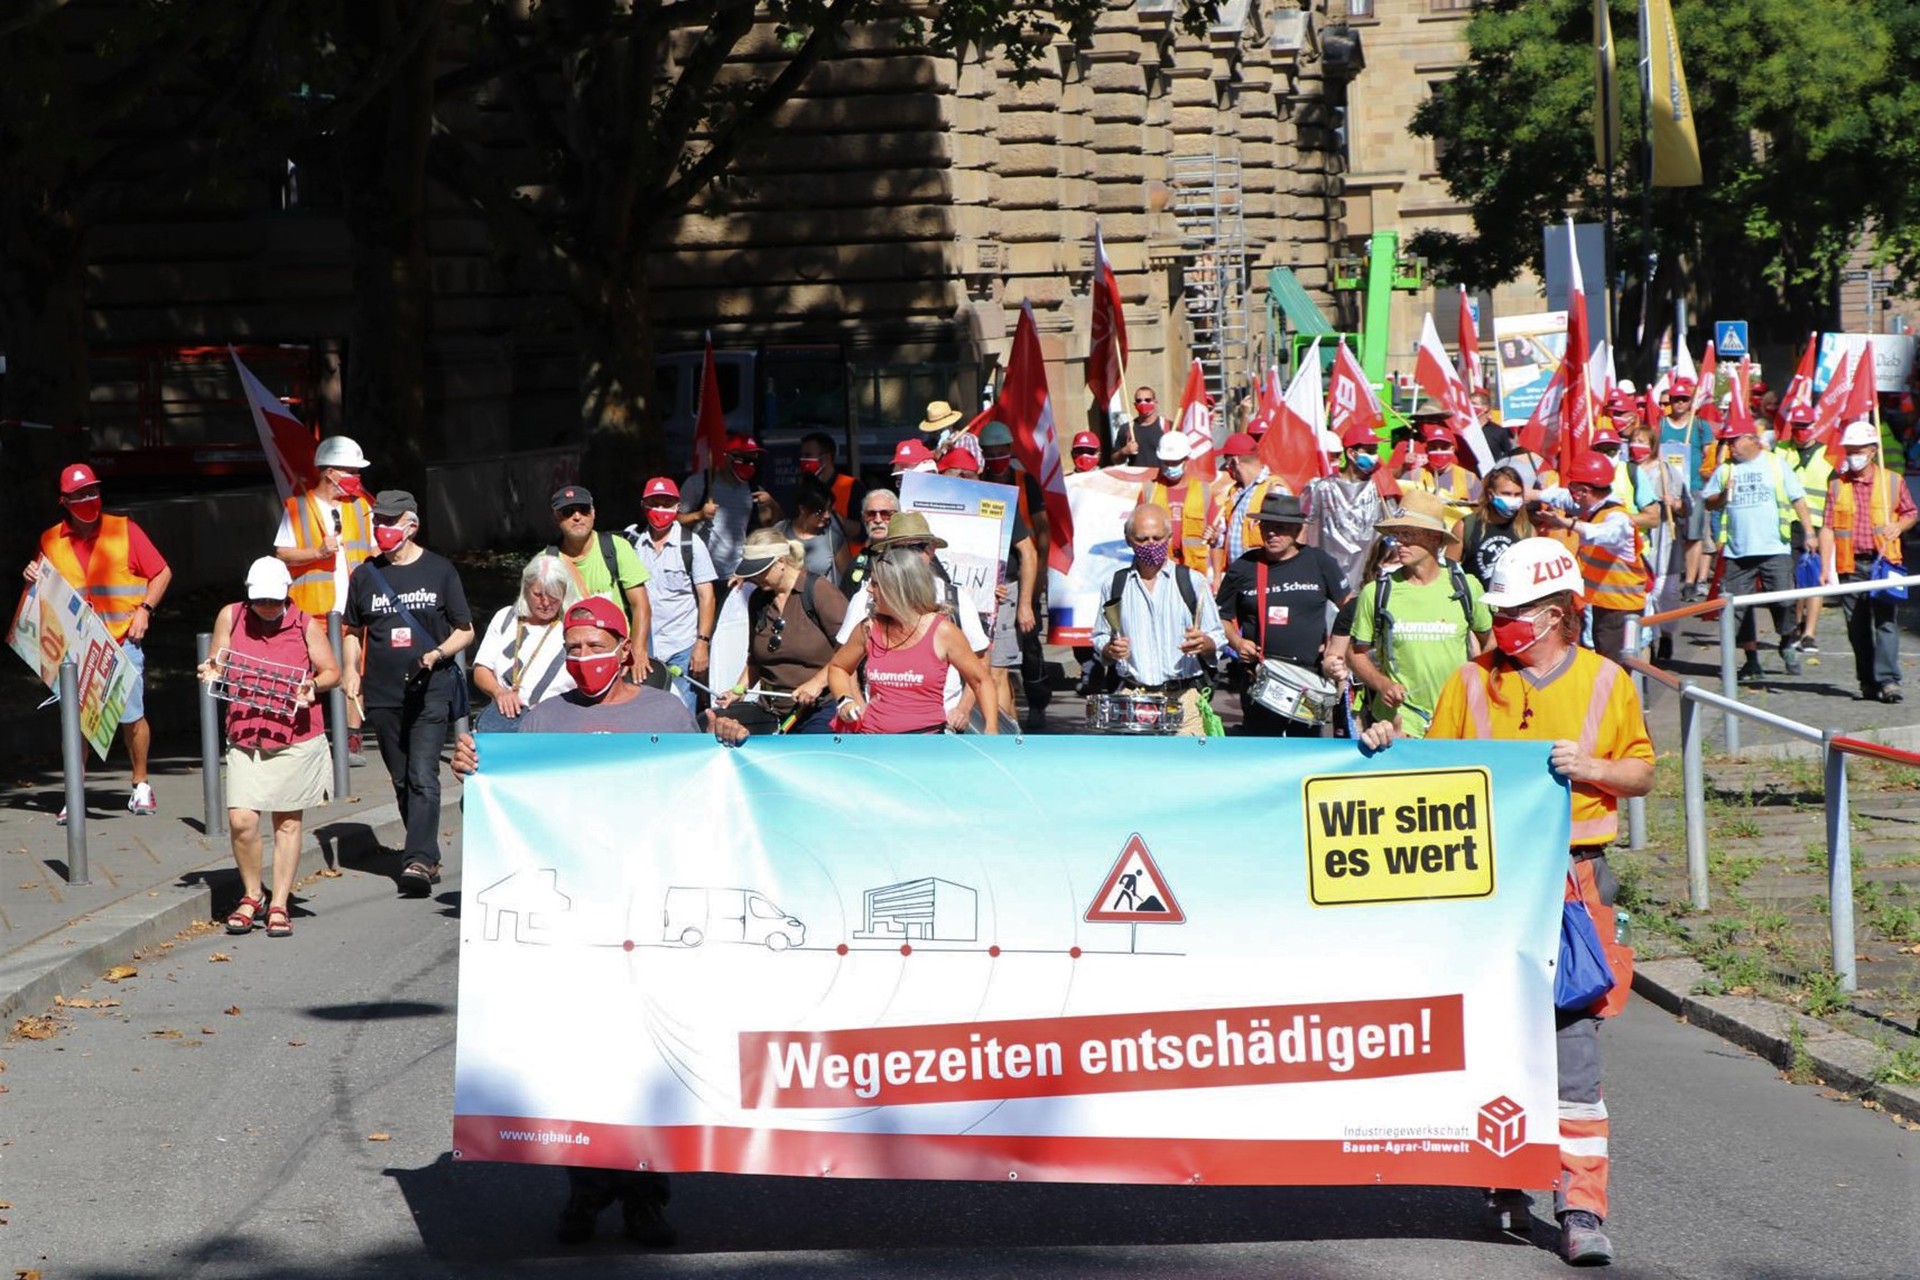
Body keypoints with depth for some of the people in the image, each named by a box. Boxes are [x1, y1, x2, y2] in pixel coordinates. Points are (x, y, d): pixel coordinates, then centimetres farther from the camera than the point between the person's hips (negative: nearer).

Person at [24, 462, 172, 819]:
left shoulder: (124, 530, 2)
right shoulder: (51, 541, 8)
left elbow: (161, 573, 7)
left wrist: (144, 610, -5)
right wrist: (33, 578, -2)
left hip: (123, 641, -1)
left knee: (131, 716, 1)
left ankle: (141, 786, 18)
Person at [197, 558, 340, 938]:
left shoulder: (305, 625, -1)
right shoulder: (231, 617, 2)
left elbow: (332, 671, 6)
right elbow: (216, 665, 12)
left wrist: (314, 685, -15)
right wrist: (212, 671, -11)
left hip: (295, 739, -1)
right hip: (245, 737, 1)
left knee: (287, 821, 5)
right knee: (241, 820, -10)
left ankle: (279, 905, 14)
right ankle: (251, 896, 11)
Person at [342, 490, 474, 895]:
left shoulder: (438, 571, 2)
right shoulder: (365, 576, 10)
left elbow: (465, 630, 7)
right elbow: (354, 631, 22)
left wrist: (438, 653, -11)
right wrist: (351, 671, 6)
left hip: (430, 690, -4)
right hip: (382, 693, 4)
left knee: (423, 776, -16)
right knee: (402, 781, 9)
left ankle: (419, 860, -24)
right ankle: (427, 856, 20)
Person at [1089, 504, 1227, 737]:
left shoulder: (1192, 582, 8)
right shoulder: (1116, 585, 12)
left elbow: (1218, 640, 8)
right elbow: (1099, 640, 17)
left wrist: (1203, 643, -15)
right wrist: (1110, 650, -6)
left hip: (1183, 697, -1)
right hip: (1132, 698, 1)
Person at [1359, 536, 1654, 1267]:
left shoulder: (1605, 683, 6)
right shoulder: (1474, 681, 8)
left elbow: (1642, 773, 11)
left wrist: (1592, 768, -8)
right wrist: (1391, 748, -6)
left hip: (1571, 878, -2)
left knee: (1572, 1036, -9)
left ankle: (1582, 1207, -8)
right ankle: (1505, 1188, 21)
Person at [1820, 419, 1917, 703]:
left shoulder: (1892, 481, 6)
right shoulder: (1837, 485, 7)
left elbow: (1910, 512, 18)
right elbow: (1828, 528, 4)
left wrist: (1899, 526, -5)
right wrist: (1825, 567, -4)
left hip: (1883, 562, -2)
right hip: (1850, 565, 2)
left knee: (1886, 621, -11)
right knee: (1857, 627, 5)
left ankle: (1888, 680, -15)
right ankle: (1867, 680, 15)